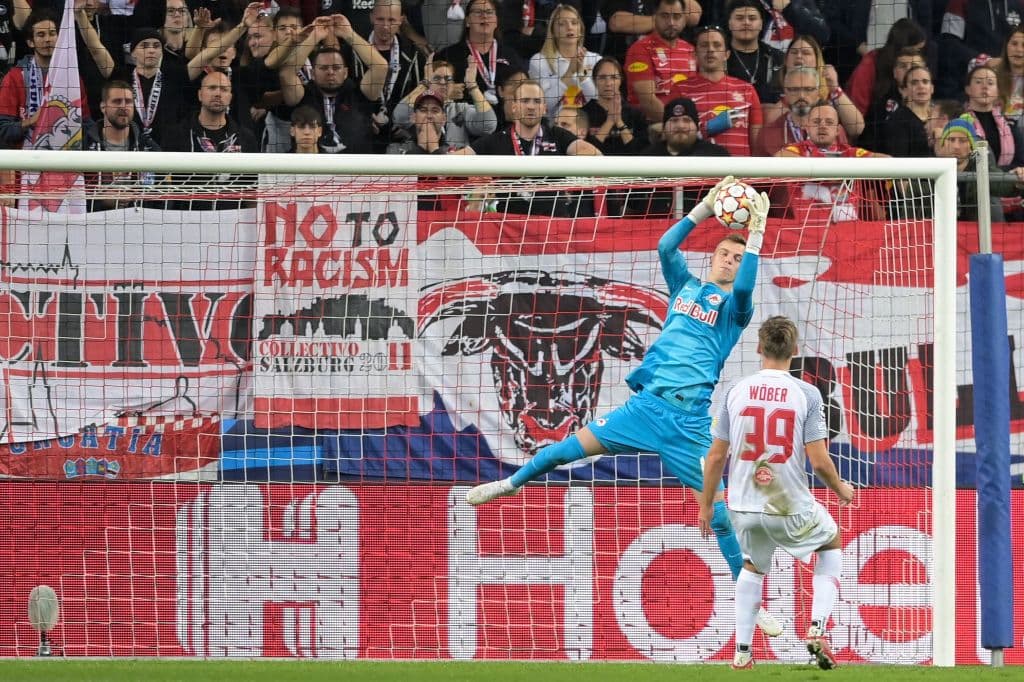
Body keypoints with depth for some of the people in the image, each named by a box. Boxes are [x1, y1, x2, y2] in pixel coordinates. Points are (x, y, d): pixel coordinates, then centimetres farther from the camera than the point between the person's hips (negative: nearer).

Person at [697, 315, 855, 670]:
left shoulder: (736, 391, -4)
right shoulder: (806, 394, -11)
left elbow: (716, 457, -1)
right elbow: (818, 460, -12)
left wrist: (706, 505, 12)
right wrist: (841, 489, 8)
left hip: (743, 507, 2)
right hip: (791, 506, -2)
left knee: (752, 567, 31)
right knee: (832, 545, 27)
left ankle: (742, 652, 22)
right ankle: (817, 630, 12)